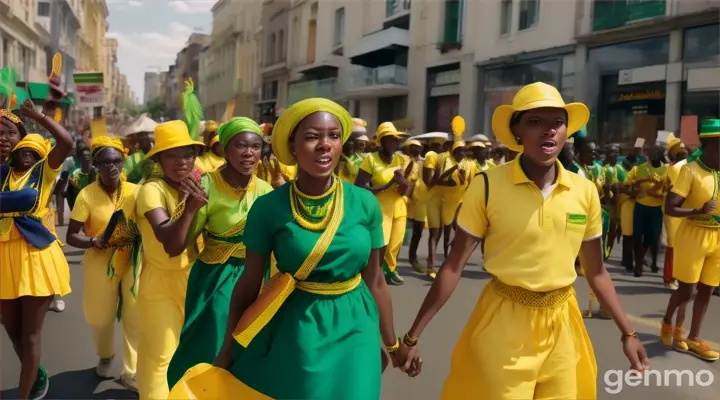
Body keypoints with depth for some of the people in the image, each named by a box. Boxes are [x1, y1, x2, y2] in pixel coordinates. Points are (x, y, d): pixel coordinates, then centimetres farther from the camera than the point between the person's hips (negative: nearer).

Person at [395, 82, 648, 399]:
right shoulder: (488, 186, -14)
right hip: (503, 322, -3)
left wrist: (627, 332, 8)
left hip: (561, 322, 4)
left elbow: (596, 271, 8)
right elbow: (454, 266, -11)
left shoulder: (585, 192, -3)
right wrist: (412, 336, -11)